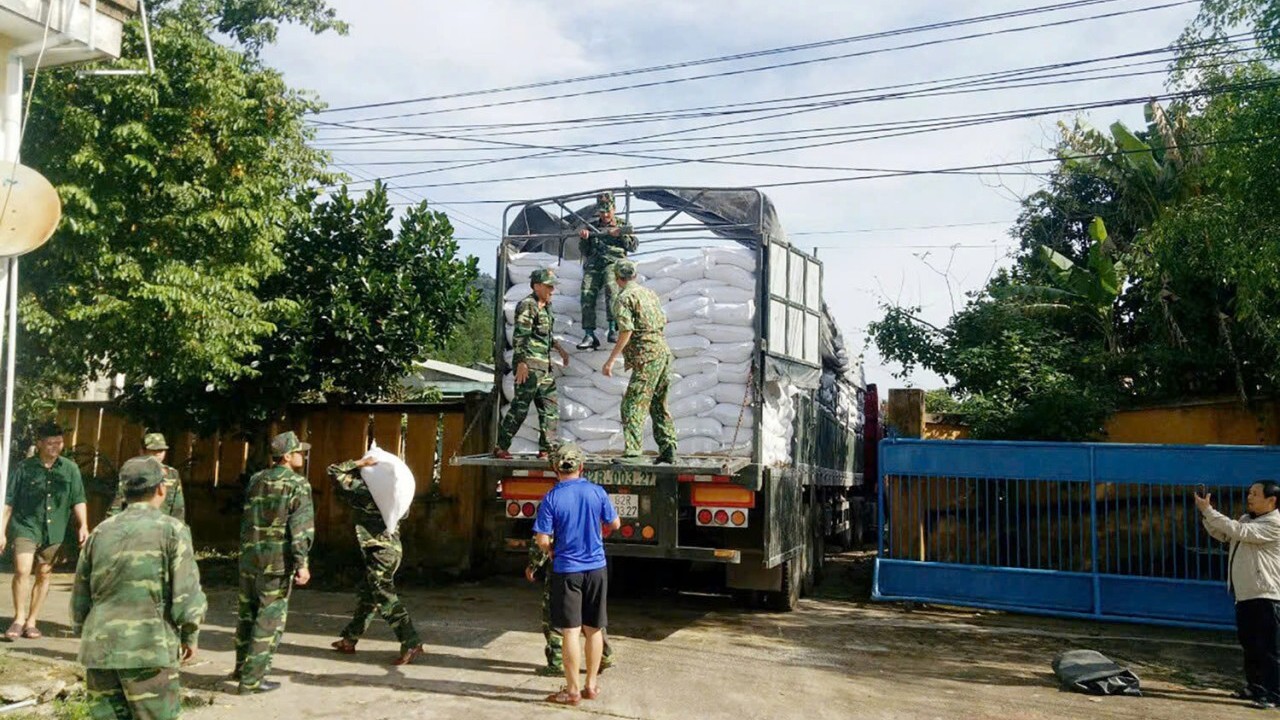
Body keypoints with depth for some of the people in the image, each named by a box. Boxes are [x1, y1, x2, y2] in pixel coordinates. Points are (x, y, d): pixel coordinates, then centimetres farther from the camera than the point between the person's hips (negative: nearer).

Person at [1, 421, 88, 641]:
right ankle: (19, 619, 0)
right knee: (22, 571, -16)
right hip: (26, 527, -2)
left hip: (54, 532, 2)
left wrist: (83, 526, -7)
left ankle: (31, 621, 21)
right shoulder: (24, 468, -1)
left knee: (44, 576, 8)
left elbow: (78, 500, 3)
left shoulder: (69, 469, 3)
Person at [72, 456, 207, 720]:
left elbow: (79, 598, 15)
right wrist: (190, 636, 6)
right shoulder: (172, 529, -5)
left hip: (99, 648, 5)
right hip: (149, 649, -5)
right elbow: (187, 596, -9)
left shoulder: (100, 532, 9)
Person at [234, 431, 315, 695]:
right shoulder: (298, 484, -9)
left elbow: (246, 518, 18)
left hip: (249, 554, 6)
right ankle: (251, 680, 4)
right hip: (277, 558, -6)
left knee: (248, 612, 19)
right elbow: (301, 526, -16)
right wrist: (301, 563, -16)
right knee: (270, 618, 2)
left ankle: (242, 667, 32)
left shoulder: (256, 480, 10)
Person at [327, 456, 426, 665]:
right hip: (390, 548, 9)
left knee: (385, 599, -10)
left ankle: (412, 644, -14)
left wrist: (360, 463, -8)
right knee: (365, 595, 19)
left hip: (380, 551, -9)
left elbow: (334, 472, -7)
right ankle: (349, 640, 31)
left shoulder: (361, 489, -9)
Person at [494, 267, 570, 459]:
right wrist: (522, 363, -21)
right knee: (520, 407, -7)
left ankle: (546, 449, 12)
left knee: (551, 407, 7)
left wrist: (560, 349, 25)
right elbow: (519, 336, -16)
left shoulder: (546, 307, 19)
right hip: (529, 365, -9)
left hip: (544, 367, 9)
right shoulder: (527, 305, -9)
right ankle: (500, 447, 1)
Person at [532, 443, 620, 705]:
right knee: (594, 630, 13)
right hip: (596, 568, 3)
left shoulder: (552, 498, -11)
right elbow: (615, 524, 8)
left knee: (571, 631, 2)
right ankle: (591, 685, 22)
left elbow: (542, 540, -12)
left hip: (567, 571, -3)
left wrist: (551, 552, 9)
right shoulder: (597, 492, -3)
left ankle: (572, 691, 8)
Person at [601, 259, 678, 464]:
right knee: (659, 404, 16)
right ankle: (668, 448, 15)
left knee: (633, 403, -10)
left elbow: (626, 331, -16)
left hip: (647, 356, -8)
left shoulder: (623, 298, -7)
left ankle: (632, 449, -21)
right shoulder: (648, 292, 17)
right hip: (664, 351, 8)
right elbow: (663, 320, 21)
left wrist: (611, 360, -16)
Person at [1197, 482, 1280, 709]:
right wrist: (1205, 514, 0)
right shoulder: (1246, 519, 15)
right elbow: (1221, 534, 16)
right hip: (1245, 594, 9)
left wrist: (1208, 510, -22)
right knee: (1249, 644, 17)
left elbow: (1237, 531, -24)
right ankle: (1255, 686, 28)